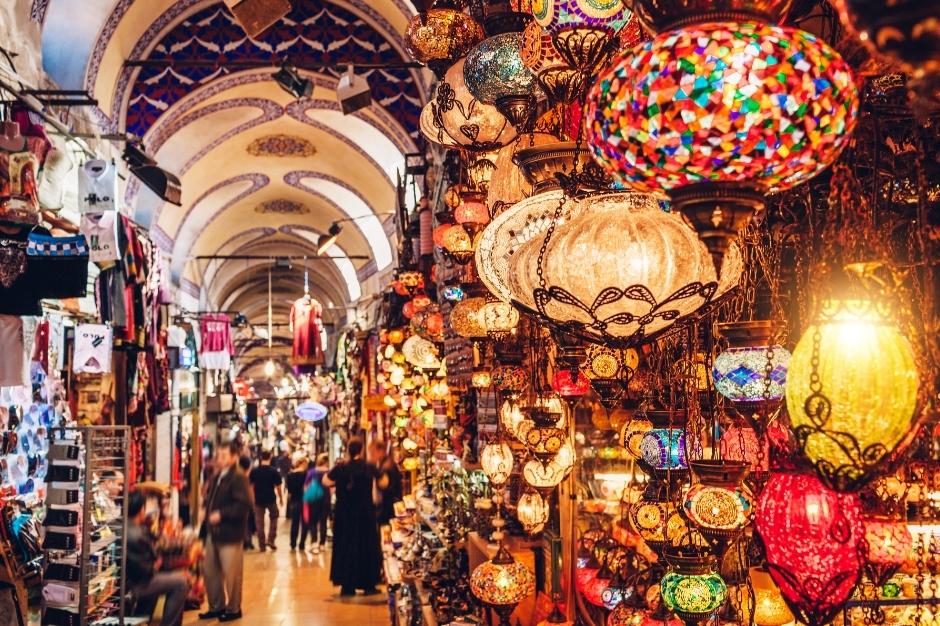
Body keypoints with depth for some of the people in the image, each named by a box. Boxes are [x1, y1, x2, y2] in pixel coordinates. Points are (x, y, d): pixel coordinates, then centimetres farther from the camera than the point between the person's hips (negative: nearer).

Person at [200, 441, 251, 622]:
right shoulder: (217, 478, 15)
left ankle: (233, 609, 14)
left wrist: (221, 514, -22)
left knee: (231, 574, 1)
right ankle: (216, 606, 28)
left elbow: (244, 505, -23)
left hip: (230, 534, -9)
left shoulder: (238, 478, -13)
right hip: (213, 532, 9)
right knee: (210, 571, 14)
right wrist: (207, 513, 9)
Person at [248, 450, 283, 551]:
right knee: (273, 518, 19)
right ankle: (270, 540, 7)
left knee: (259, 522, 8)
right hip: (271, 499, -1)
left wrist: (252, 499, 9)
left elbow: (251, 486, 0)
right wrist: (281, 498, 7)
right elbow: (278, 487, -5)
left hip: (258, 499, 1)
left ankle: (262, 545, 10)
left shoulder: (254, 471, -2)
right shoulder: (274, 471, -7)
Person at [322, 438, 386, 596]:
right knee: (367, 547, 9)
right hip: (365, 514, -1)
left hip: (344, 515, 1)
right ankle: (368, 585, 11)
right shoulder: (370, 468, -8)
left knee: (345, 547, 10)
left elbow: (325, 482, 9)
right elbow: (382, 484, 5)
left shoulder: (340, 468, -5)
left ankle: (347, 585, 10)